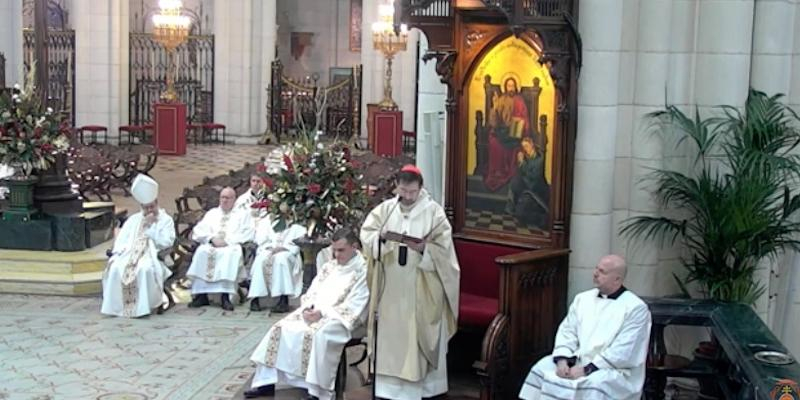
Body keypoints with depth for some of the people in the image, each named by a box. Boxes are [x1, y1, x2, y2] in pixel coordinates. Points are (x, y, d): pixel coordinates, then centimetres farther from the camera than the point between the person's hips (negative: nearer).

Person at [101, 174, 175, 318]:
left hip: (153, 256, -4)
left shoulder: (166, 220, 8)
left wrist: (150, 227, -6)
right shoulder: (133, 219, 21)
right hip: (130, 254, 4)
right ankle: (115, 306, -22)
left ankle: (142, 306, -30)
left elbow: (166, 242, -4)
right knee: (115, 268, -28)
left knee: (145, 269, -38)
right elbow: (121, 239, 14)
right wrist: (117, 254, -6)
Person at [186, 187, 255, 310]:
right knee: (201, 252, -32)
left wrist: (227, 240, -11)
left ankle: (226, 296, -43)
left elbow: (247, 234, 3)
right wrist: (212, 238, -7)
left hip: (232, 246, -2)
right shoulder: (211, 213, 26)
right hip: (210, 244, 3)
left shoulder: (242, 214, 19)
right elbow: (198, 231, 13)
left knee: (231, 253, -38)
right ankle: (201, 295, -33)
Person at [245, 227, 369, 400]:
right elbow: (312, 292, 16)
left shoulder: (362, 270, -7)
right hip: (314, 311, 7)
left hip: (341, 317, -7)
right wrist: (308, 308, -7)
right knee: (281, 328, -9)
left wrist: (323, 312, -20)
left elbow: (354, 306, -14)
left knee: (315, 334, -36)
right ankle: (267, 381, -7)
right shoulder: (328, 266, 17)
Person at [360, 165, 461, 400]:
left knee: (419, 334, 2)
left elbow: (444, 248, -9)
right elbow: (365, 234, 0)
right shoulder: (385, 208, 5)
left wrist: (424, 248, -26)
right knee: (390, 332, 9)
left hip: (421, 287, -3)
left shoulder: (434, 211, -5)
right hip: (391, 285, 3)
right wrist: (380, 237, -20)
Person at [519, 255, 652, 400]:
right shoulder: (583, 298, 12)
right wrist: (562, 360, -13)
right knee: (542, 369, -16)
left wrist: (587, 369, -20)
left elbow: (623, 352, -15)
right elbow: (567, 332, 7)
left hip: (614, 370, -5)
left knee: (595, 383, -36)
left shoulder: (636, 308, -7)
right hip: (576, 361, 6)